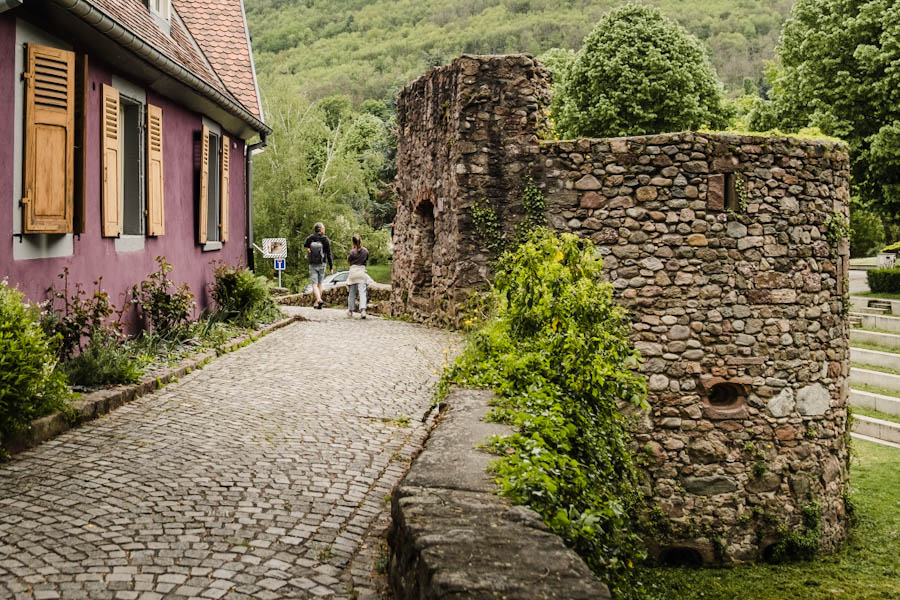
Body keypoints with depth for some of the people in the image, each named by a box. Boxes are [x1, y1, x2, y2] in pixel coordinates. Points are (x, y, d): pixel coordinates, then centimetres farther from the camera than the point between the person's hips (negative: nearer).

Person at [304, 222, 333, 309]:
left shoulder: (310, 239, -6)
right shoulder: (326, 240, -8)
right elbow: (329, 255, -6)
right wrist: (331, 267, -2)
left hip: (312, 265, 0)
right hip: (321, 264, 0)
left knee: (314, 284, -1)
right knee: (320, 284, 13)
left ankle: (319, 300, -23)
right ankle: (317, 303, 15)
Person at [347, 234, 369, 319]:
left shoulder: (353, 251, -7)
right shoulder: (365, 251, 2)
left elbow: (348, 261, 6)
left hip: (353, 271, -1)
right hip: (362, 271, 1)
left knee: (352, 293, 11)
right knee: (362, 292, -6)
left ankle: (350, 311, 21)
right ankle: (363, 309, -23)